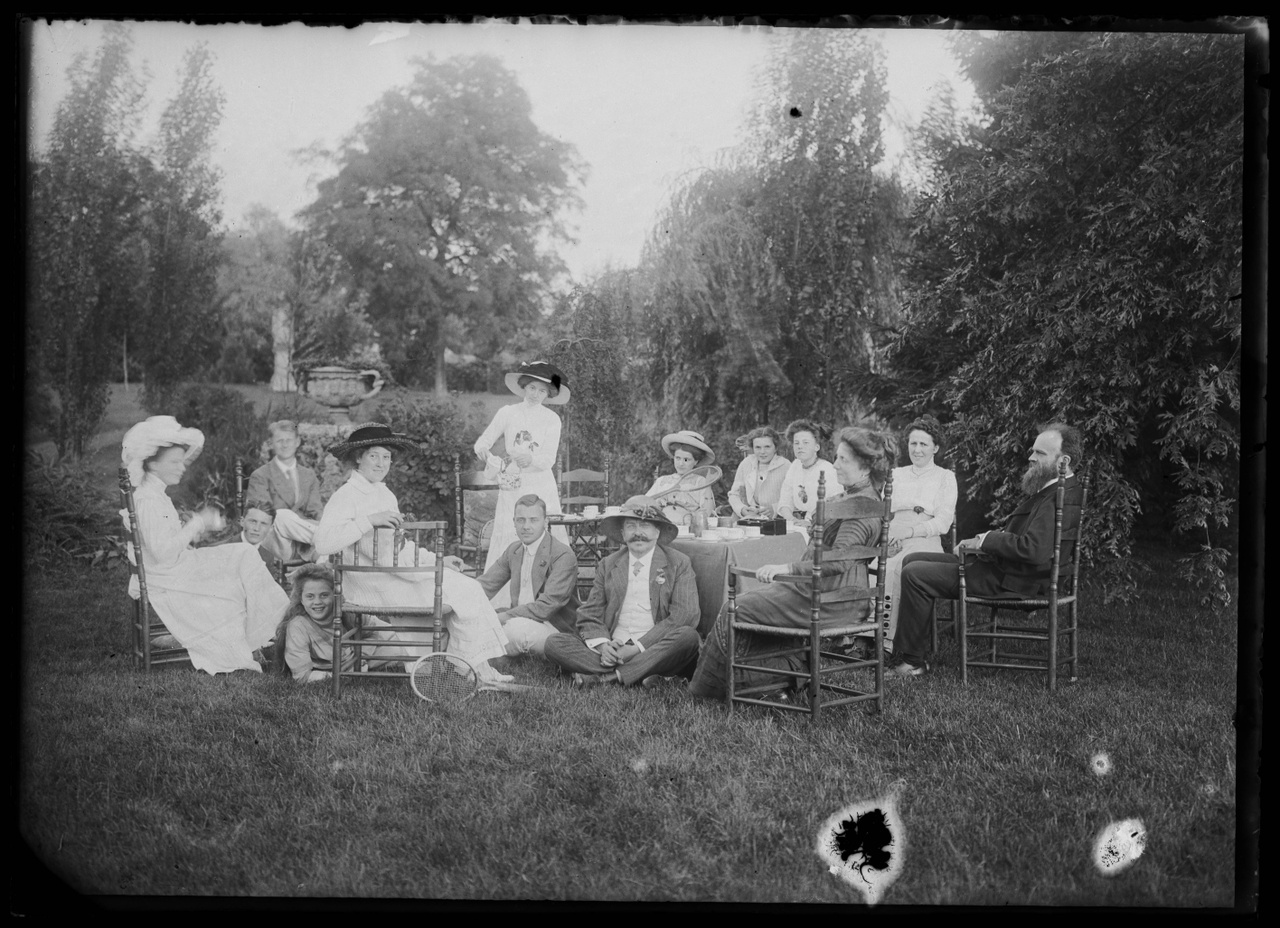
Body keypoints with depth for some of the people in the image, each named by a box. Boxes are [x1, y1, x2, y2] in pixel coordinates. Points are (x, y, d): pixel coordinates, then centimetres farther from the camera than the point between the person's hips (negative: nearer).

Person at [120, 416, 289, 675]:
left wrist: (201, 529, -1)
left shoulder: (157, 496, 14)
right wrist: (197, 523, -18)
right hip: (167, 585, -10)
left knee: (243, 554, -1)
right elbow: (163, 552, -26)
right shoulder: (146, 499, -19)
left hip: (181, 573, 10)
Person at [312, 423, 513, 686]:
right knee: (466, 592, -13)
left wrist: (437, 560, 12)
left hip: (394, 574, 9)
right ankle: (479, 668, -4)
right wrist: (369, 520, -27)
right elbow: (322, 544, -23)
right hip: (370, 582, -9)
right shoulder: (346, 496, -8)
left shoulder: (386, 495, 20)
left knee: (466, 589, -7)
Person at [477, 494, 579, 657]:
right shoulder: (514, 550, 11)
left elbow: (547, 606, -21)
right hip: (518, 620, 7)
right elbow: (486, 585, 13)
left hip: (556, 630, -7)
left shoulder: (563, 556, -14)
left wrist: (504, 616, -25)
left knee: (517, 627, -35)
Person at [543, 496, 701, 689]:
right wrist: (603, 645, -13)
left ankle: (607, 676, -30)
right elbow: (589, 614, 10)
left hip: (655, 650, -3)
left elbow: (685, 616, -7)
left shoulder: (679, 563, 5)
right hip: (613, 649, 3)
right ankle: (640, 675, -28)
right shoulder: (608, 565, 15)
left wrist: (638, 647, -15)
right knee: (554, 643, -17)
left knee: (688, 636, -33)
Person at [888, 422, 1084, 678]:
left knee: (914, 574, -16)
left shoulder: (1062, 498, -20)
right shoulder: (1048, 488, 13)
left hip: (1014, 580, -11)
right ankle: (898, 646, 14)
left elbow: (1034, 549, -32)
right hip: (997, 563, 11)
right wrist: (979, 542, 3)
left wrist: (985, 540, -21)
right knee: (913, 560, 11)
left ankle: (912, 661, -6)